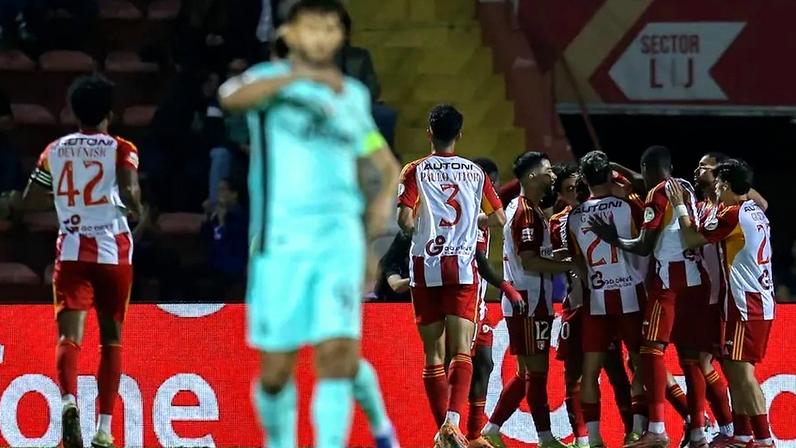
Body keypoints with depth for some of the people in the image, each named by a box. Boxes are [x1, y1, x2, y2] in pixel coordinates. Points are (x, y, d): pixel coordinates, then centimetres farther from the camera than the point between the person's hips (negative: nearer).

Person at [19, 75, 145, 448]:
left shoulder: (54, 151, 8)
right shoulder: (121, 150, -2)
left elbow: (28, 201, 11)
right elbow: (129, 192, -19)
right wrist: (137, 212, 2)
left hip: (71, 251, 1)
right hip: (113, 251, -1)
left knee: (69, 335, -7)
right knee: (111, 339, 10)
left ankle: (69, 401, -37)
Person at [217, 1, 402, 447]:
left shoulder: (354, 96, 15)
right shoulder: (271, 79, 2)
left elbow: (387, 164, 27)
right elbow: (231, 96, -23)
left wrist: (385, 196, 5)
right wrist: (301, 75, -35)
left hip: (338, 234, 2)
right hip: (279, 240, -2)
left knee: (337, 352, -14)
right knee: (276, 368, 2)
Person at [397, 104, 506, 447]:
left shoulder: (415, 171, 0)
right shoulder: (474, 172, 7)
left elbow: (405, 221, -11)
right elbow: (498, 218, 8)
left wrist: (414, 223, 12)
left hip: (426, 267, 0)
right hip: (462, 267, 0)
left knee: (434, 355, 6)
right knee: (461, 351, -6)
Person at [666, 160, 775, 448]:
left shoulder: (732, 215, -13)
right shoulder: (756, 213, 14)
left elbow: (692, 239, -7)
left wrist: (679, 206, 4)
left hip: (746, 305, -9)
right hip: (760, 302, 9)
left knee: (741, 370, -11)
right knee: (734, 369, 15)